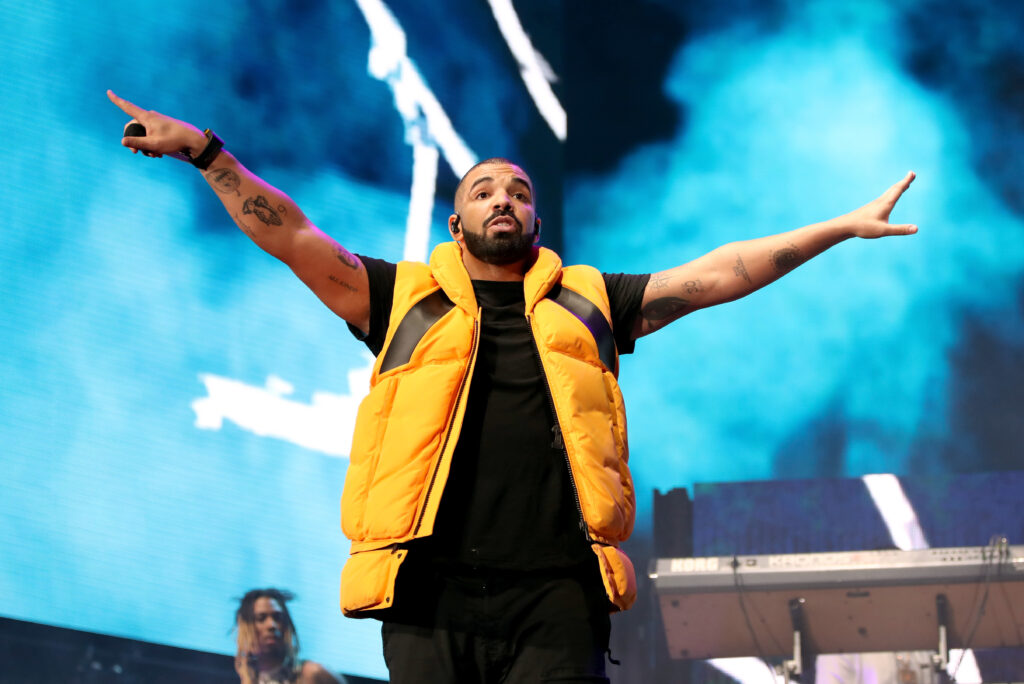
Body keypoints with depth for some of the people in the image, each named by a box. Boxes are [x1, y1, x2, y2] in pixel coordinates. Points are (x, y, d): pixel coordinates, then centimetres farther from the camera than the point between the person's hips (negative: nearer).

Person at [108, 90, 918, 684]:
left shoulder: (586, 302, 21)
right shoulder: (407, 298, 18)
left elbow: (716, 274, 20)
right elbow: (294, 239, 10)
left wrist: (844, 228, 18)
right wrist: (204, 150, 0)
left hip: (556, 594, 1)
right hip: (432, 591, -1)